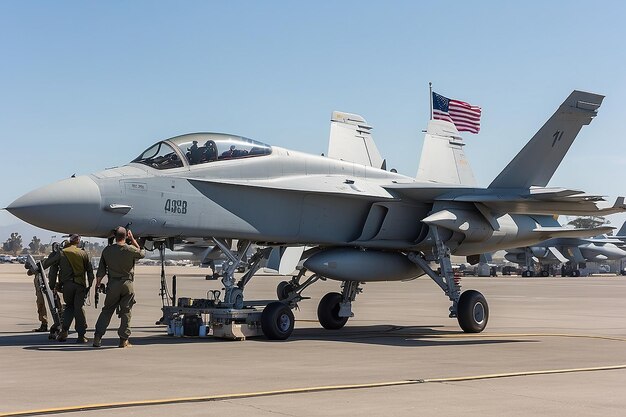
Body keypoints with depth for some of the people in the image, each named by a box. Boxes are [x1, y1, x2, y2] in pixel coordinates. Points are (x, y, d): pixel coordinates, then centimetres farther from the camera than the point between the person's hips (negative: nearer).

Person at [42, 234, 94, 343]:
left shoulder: (61, 253, 4)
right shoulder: (83, 253, 9)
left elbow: (46, 264, 7)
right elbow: (90, 271, 9)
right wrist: (89, 285, 16)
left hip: (67, 284, 0)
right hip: (80, 285, 0)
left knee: (69, 306, 18)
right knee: (79, 308, 3)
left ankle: (64, 331, 6)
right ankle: (81, 336, 2)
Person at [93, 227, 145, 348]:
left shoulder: (107, 250, 0)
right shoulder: (130, 249, -6)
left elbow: (101, 270, 5)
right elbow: (142, 253, 16)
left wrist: (98, 284, 17)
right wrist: (133, 239, 18)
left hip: (113, 283, 2)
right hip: (127, 283, -2)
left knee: (107, 310, 10)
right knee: (126, 312, 5)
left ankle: (98, 337, 4)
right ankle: (124, 339, 6)